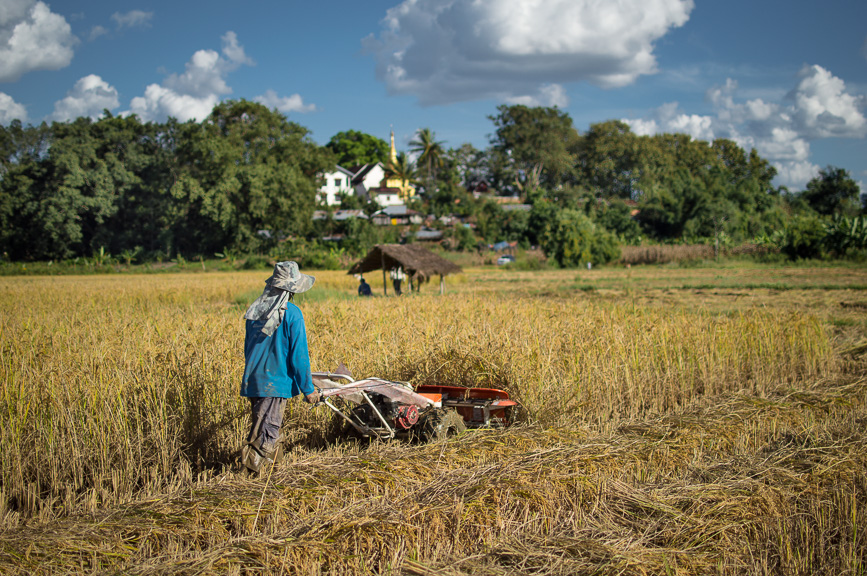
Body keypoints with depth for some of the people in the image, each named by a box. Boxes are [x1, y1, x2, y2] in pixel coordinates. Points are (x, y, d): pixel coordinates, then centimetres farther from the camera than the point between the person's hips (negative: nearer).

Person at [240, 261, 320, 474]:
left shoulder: (256, 310, 8)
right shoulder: (291, 313, -11)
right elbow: (299, 354, -11)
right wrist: (308, 389, -5)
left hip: (252, 379, 7)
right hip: (275, 381, -6)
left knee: (259, 424, 18)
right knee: (269, 427, -6)